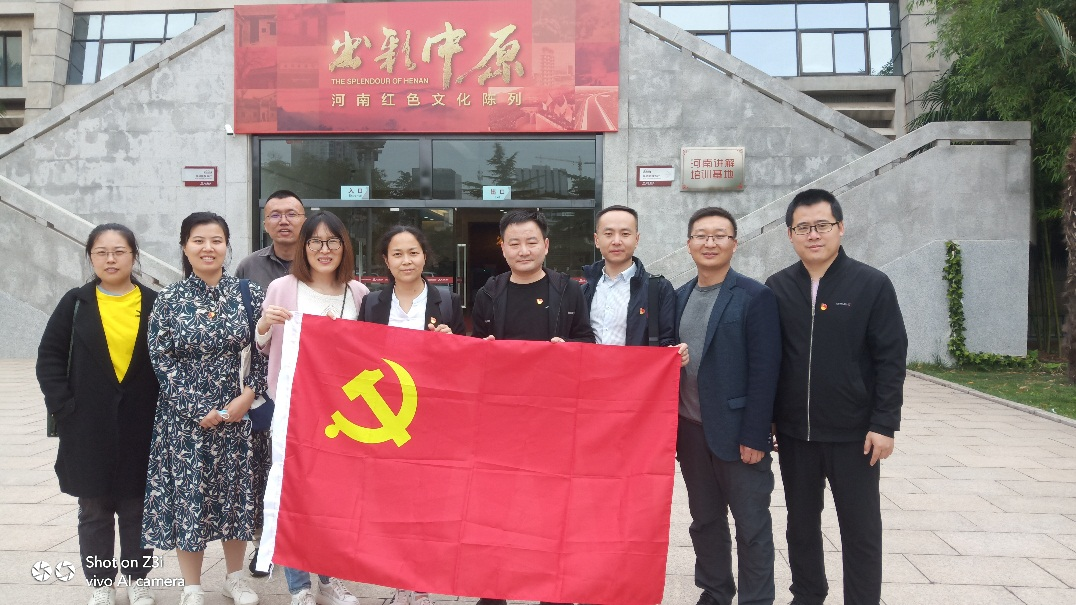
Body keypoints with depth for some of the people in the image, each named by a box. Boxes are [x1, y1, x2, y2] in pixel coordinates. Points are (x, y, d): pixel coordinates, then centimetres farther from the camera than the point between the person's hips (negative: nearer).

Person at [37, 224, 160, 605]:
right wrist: (63, 406, -9)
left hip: (141, 425, 0)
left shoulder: (154, 304, 0)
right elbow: (49, 357, 1)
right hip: (89, 426, 1)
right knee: (94, 509, 10)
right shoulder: (75, 303, 1)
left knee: (136, 507, 10)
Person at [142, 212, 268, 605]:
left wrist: (248, 395, -10)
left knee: (234, 492, 11)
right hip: (184, 415, -1)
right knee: (187, 494, 6)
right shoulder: (169, 299, -3)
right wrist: (200, 411, -12)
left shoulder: (248, 293, -1)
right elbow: (162, 361, -6)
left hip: (234, 410, 1)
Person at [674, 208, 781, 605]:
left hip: (737, 433, -5)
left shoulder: (755, 297, -8)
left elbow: (764, 371, -12)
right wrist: (672, 427, 6)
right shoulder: (679, 298, 9)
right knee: (705, 521, 16)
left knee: (752, 526, 7)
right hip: (691, 431, 5)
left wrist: (754, 436, -16)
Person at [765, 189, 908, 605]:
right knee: (801, 524, 15)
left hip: (854, 434, -3)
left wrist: (884, 425, -11)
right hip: (793, 433, 3)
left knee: (861, 530, 7)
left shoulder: (872, 285, -5)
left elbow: (891, 359, -6)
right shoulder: (777, 288, 3)